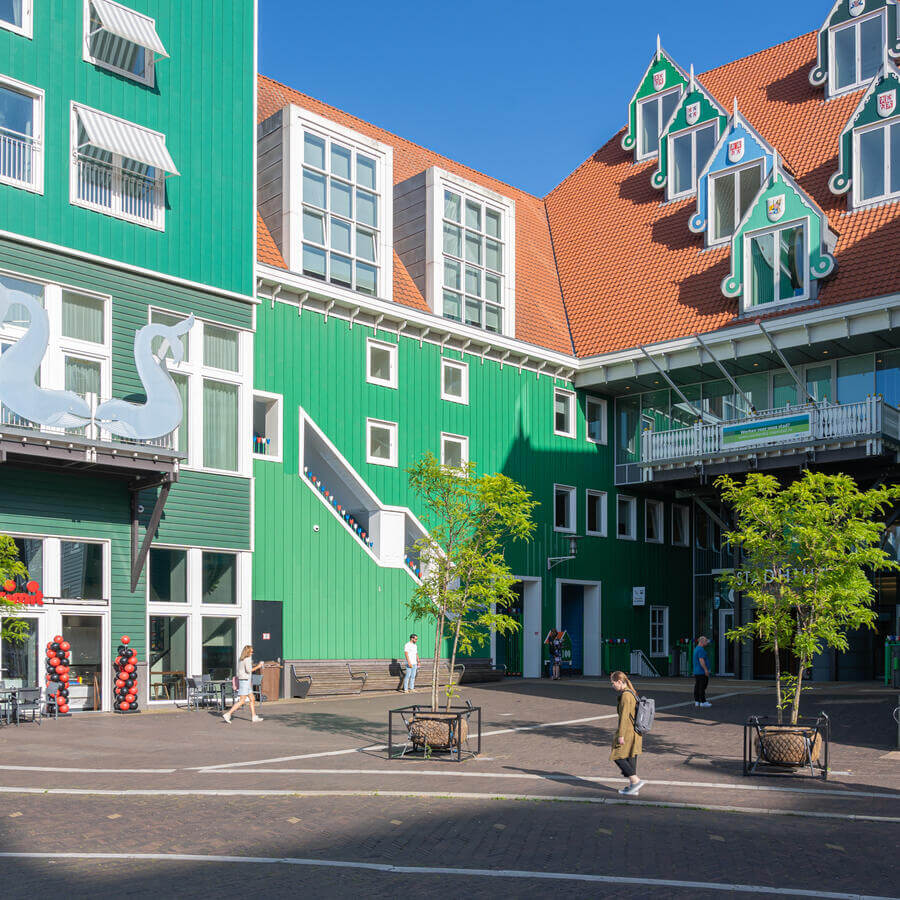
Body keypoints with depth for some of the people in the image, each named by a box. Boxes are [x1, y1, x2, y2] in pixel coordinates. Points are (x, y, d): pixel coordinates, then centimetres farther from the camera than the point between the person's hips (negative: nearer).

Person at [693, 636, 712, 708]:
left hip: (696, 672, 10)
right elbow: (701, 660, -22)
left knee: (697, 687, 8)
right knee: (702, 687, -8)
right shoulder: (701, 649, -14)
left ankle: (696, 701, 10)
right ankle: (703, 702, -8)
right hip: (701, 672, -10)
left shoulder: (696, 648, 19)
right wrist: (706, 670, -20)